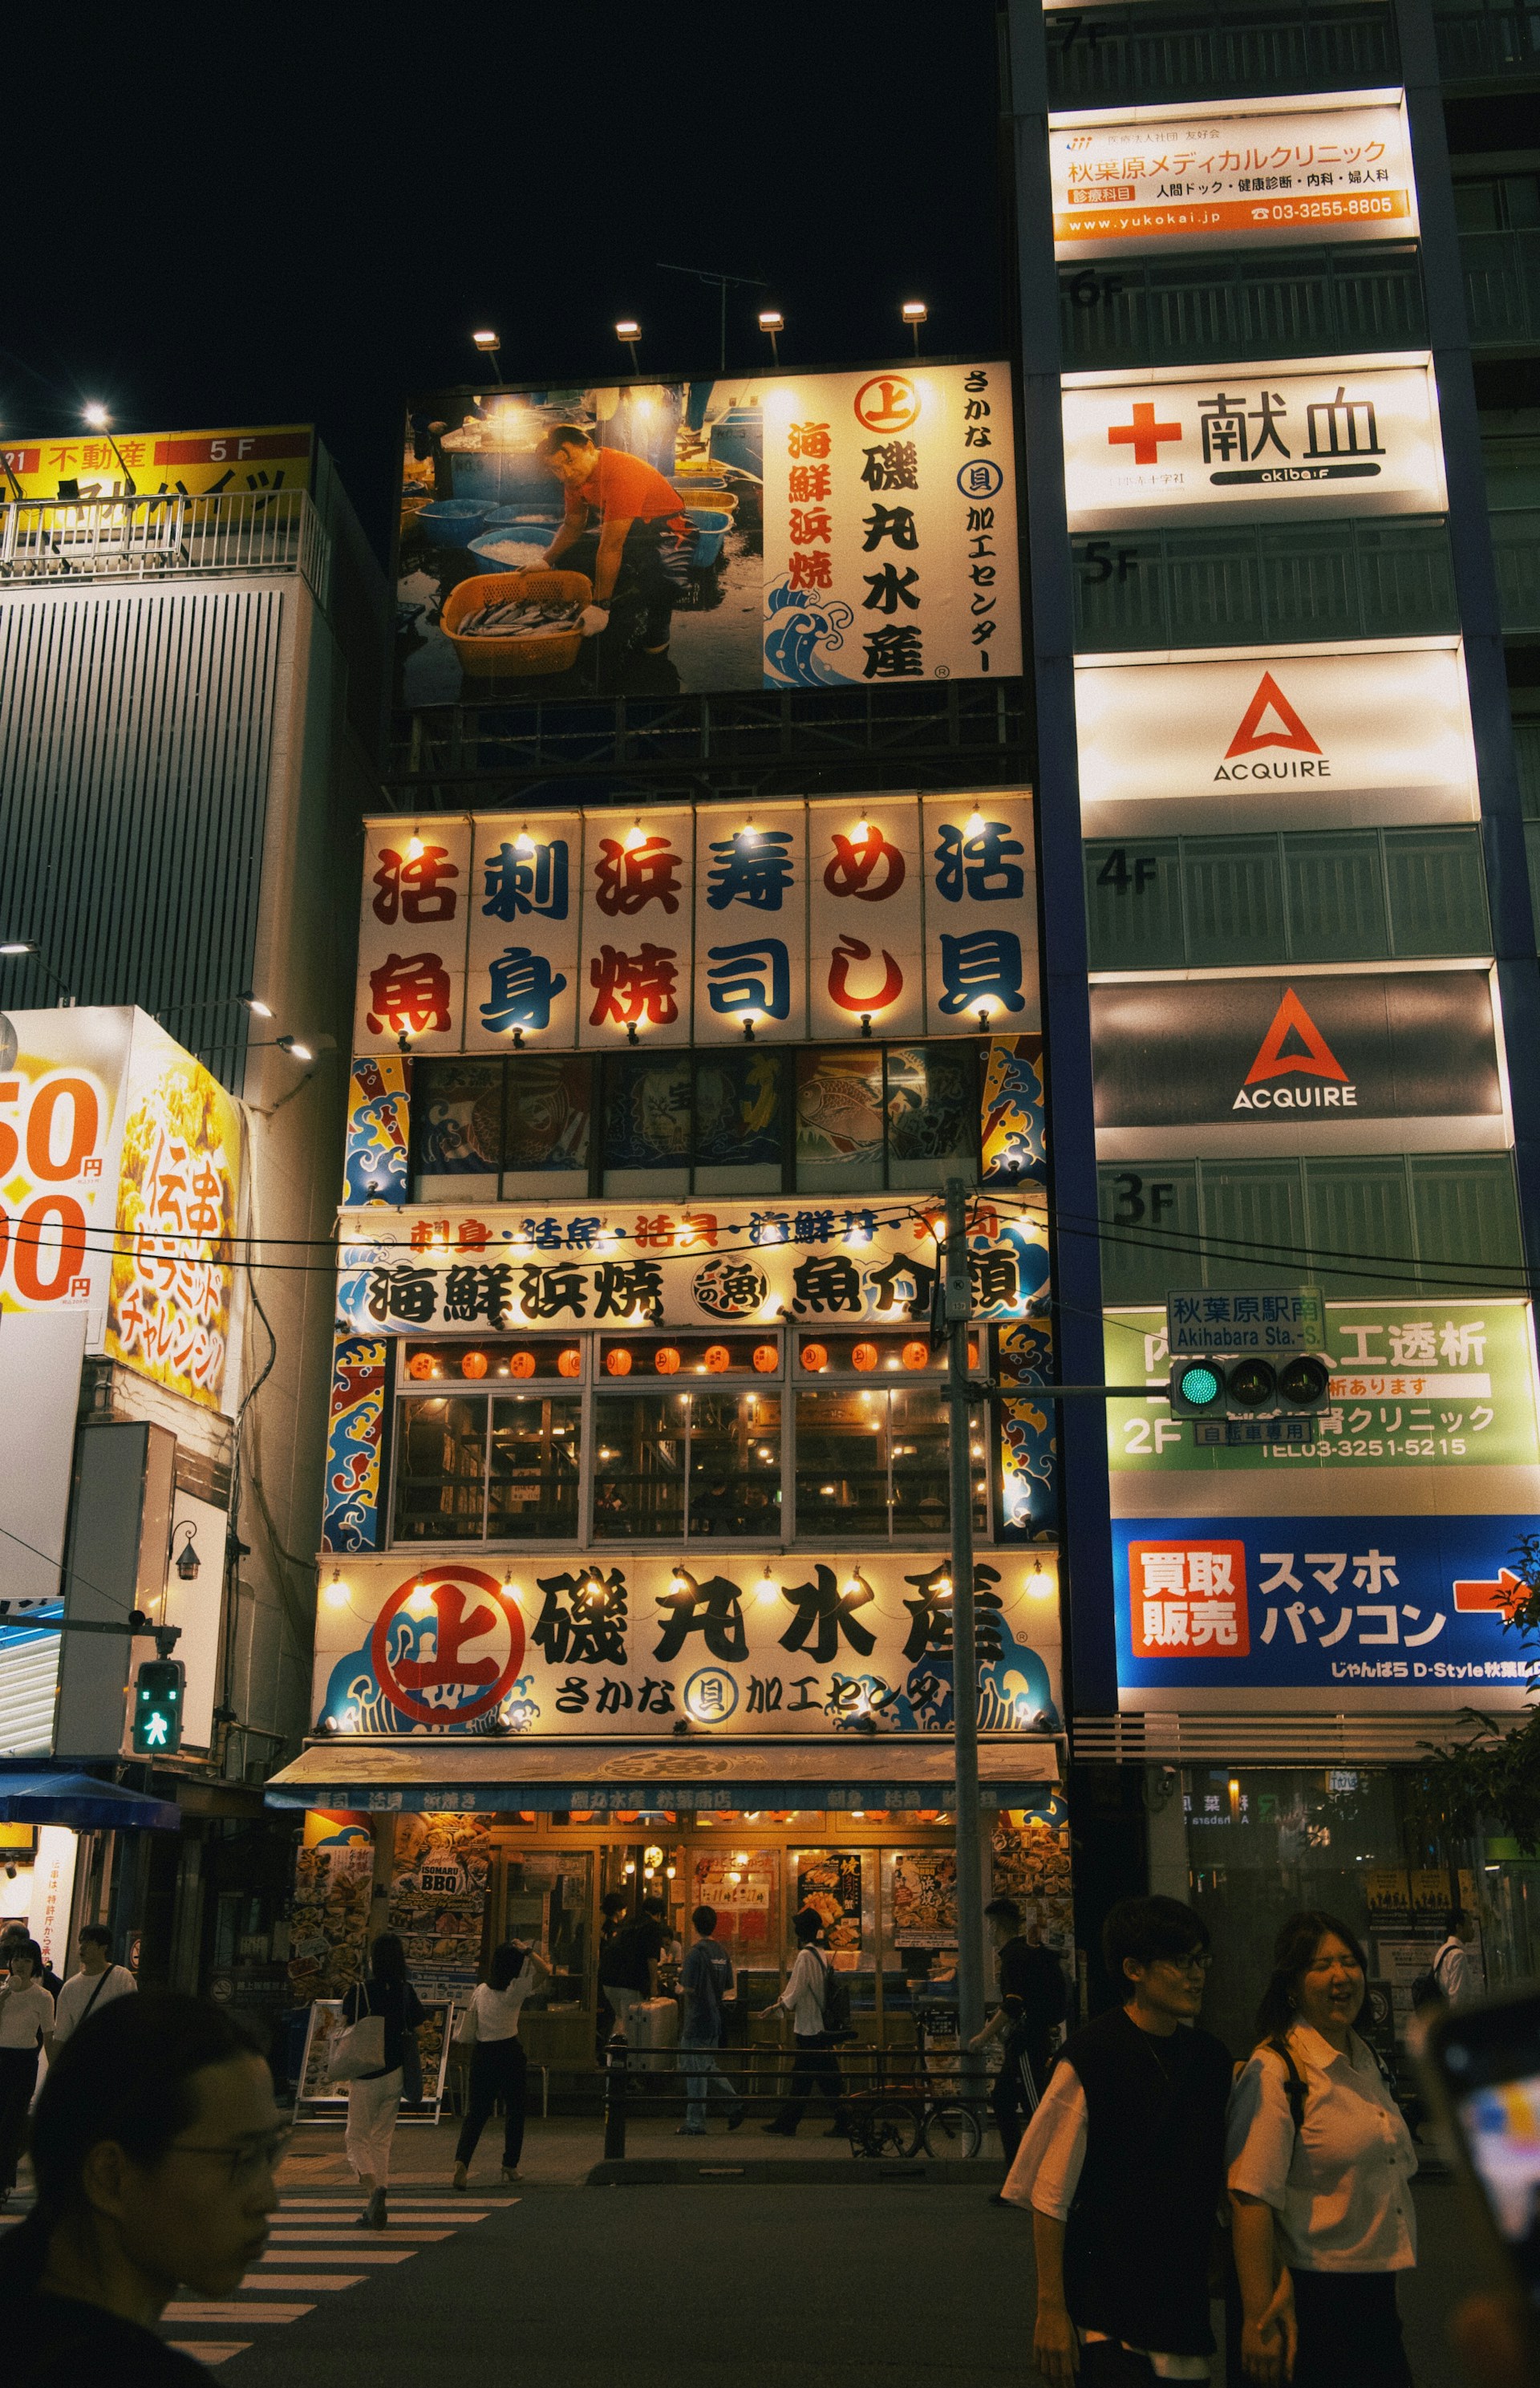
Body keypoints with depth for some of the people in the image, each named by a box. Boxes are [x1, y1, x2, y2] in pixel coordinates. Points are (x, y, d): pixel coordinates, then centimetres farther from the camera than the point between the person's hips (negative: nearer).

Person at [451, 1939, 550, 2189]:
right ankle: (510, 2166, 19)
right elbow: (544, 1971, -13)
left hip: (482, 2053, 3)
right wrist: (528, 1951, -4)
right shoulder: (515, 1990, -8)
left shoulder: (480, 1991, 4)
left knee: (475, 2112, 5)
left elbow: (466, 2035, 7)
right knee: (514, 2111, 14)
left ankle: (461, 2161, -16)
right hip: (509, 2051, -3)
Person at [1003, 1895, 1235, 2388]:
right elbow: (1050, 2195, -12)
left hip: (1184, 2292, 6)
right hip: (1104, 2295, -5)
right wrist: (1051, 2309, -12)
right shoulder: (1089, 2058, -14)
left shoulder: (1210, 2056, 4)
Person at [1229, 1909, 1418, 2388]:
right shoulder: (1274, 2071, -17)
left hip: (1380, 2293, 8)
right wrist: (1259, 2319, -23)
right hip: (1315, 2300, -8)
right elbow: (1252, 2201, -21)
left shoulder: (1365, 2061, 9)